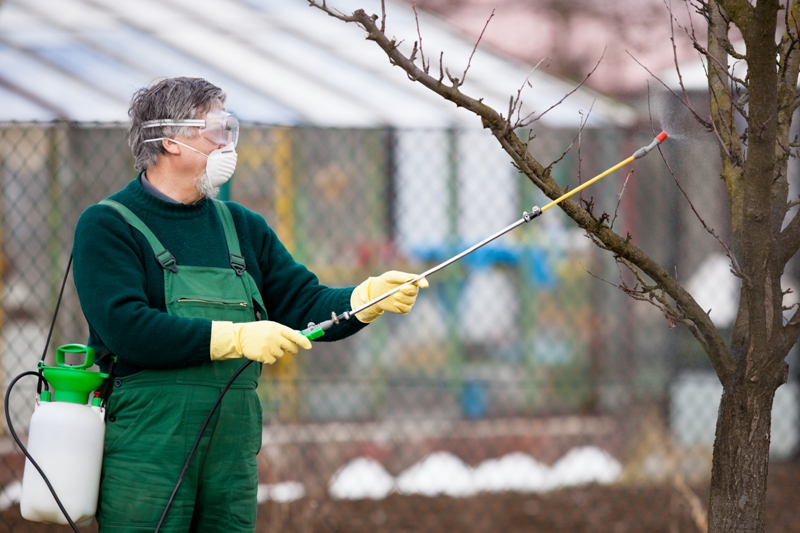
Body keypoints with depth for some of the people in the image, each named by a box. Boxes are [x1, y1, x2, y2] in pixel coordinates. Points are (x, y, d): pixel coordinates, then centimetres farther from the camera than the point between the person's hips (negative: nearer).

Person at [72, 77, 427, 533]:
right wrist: (237, 337, -19)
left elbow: (305, 305, 14)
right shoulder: (109, 225, -3)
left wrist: (373, 296, -6)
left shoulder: (242, 227, 18)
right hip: (145, 455, -6)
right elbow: (125, 327, -17)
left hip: (233, 454, 6)